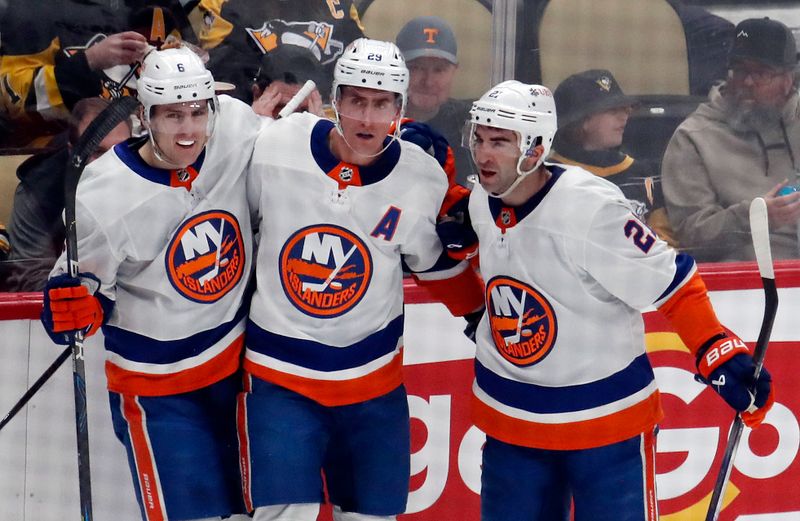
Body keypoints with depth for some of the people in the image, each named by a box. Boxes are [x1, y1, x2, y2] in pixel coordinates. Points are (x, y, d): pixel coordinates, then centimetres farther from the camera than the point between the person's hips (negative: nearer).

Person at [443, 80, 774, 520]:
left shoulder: (593, 208, -24)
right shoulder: (481, 203, -4)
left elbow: (673, 286, -19)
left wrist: (722, 356, -24)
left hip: (607, 421, -6)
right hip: (510, 421, 6)